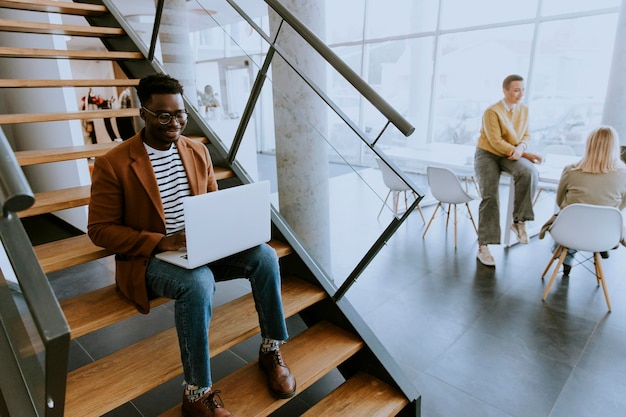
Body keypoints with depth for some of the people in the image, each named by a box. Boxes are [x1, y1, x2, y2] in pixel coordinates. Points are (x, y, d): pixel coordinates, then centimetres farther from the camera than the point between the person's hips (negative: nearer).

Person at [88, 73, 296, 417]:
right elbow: (100, 229, -9)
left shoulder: (198, 151, 5)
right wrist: (160, 242, -23)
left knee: (264, 255, -18)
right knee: (198, 282, -37)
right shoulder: (113, 164, -11)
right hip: (149, 258, -5)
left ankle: (271, 350, 0)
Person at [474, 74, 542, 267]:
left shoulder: (524, 110, 6)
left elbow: (526, 135, 10)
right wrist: (524, 154, -20)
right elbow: (496, 142, -18)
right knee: (490, 195, -21)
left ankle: (519, 220, -15)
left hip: (510, 155, 5)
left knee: (529, 172, -30)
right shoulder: (492, 112, -13)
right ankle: (483, 246, -16)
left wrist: (520, 148, -14)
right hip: (487, 154, -4)